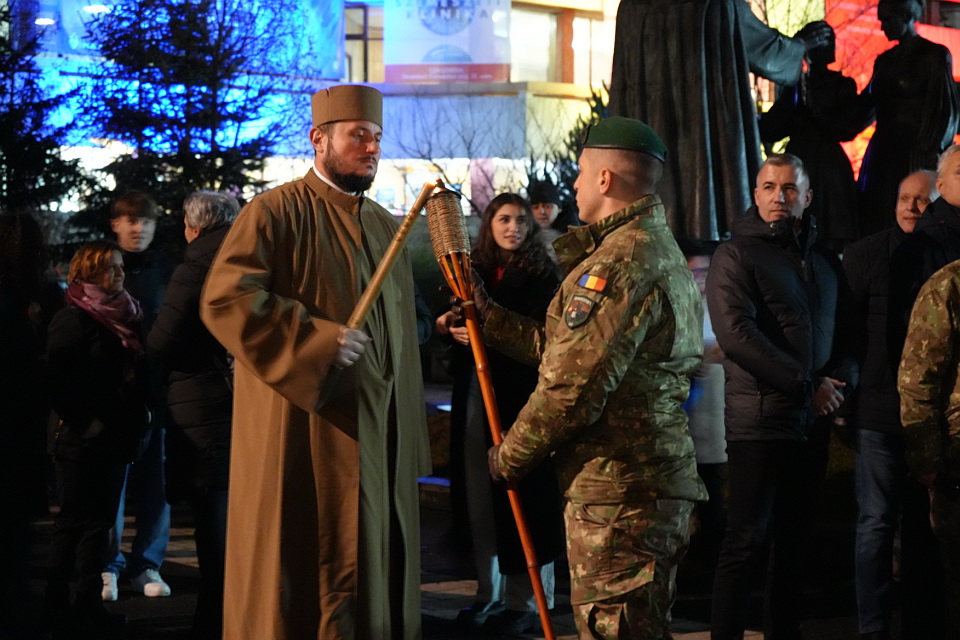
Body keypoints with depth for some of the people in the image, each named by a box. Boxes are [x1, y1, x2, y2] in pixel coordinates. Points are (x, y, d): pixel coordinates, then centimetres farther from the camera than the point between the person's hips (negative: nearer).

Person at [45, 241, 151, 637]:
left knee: (99, 520, 9)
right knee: (74, 522, -2)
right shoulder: (73, 320, -9)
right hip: (83, 440, -7)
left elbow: (137, 374, 18)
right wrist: (84, 422, -16)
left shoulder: (125, 316, 14)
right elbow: (60, 383, -16)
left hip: (116, 437, 7)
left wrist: (139, 414, 6)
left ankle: (88, 606, 14)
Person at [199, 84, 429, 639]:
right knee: (303, 568, -3)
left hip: (382, 439, 7)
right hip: (305, 433, -7)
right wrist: (317, 338, -23)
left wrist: (412, 438, 18)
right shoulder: (278, 212, -6)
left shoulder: (387, 228, 17)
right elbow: (226, 298, -18)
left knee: (377, 566, 10)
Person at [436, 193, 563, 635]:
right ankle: (488, 594, 14)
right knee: (482, 496, 6)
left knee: (522, 495, -4)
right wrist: (449, 325, -6)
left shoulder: (542, 273, -1)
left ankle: (526, 600, 2)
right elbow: (457, 326, 17)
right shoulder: (475, 270, 11)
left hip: (523, 396, -4)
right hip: (478, 393, 4)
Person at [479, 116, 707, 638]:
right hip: (657, 483, 11)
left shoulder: (620, 262, -19)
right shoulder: (662, 251, 17)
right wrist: (490, 320, 22)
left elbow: (571, 387, -22)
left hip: (616, 494, -11)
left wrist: (509, 457, -8)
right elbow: (567, 348, 18)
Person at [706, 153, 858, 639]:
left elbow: (844, 331, 19)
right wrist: (807, 386, -15)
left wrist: (841, 380, -4)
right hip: (759, 420, -6)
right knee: (747, 540, -6)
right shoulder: (736, 255, -4)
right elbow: (736, 334, -16)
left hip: (813, 419, 6)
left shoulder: (824, 262, 17)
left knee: (795, 538, 12)